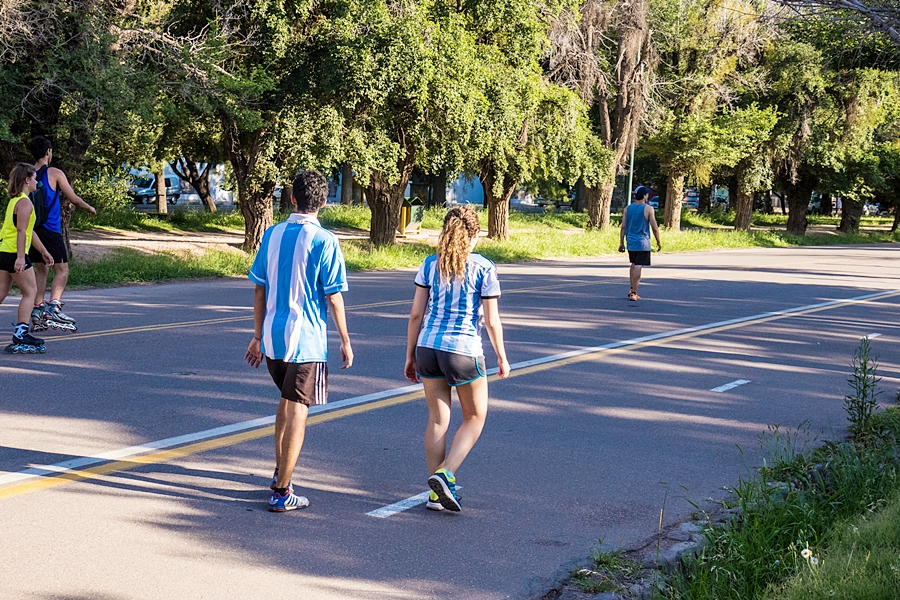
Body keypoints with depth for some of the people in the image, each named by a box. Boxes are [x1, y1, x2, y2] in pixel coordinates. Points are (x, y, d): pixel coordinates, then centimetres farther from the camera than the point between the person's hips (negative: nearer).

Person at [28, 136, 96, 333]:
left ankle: (37, 316, 9)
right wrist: (89, 208, 15)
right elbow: (73, 199, -3)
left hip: (32, 228, 6)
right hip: (50, 229, -6)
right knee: (62, 270, -2)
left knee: (41, 271, 13)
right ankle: (53, 307, -21)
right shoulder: (54, 173, -7)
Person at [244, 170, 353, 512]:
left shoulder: (273, 234, 5)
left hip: (272, 338, 5)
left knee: (287, 400, 25)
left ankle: (279, 473, 32)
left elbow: (260, 291, 8)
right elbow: (333, 298, -10)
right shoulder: (324, 241, -10)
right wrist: (345, 341, -1)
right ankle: (281, 492, 2)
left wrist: (258, 336, 17)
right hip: (306, 340, -5)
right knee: (297, 411, 1)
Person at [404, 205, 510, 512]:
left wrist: (410, 355, 12)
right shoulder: (484, 268, -5)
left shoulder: (430, 265, 4)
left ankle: (436, 493, 16)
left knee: (437, 419, 13)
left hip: (428, 347, 4)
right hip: (464, 350, -4)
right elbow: (491, 320, -4)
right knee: (475, 417, 14)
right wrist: (502, 359, 8)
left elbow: (416, 314, 4)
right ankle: (445, 474, -4)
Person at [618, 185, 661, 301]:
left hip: (631, 241, 5)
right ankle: (633, 293, -6)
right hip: (642, 242, -5)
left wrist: (621, 242, 9)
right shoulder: (648, 209, -8)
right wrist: (658, 242, 2)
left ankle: (632, 289, 23)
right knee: (637, 267, -5)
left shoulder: (627, 208, 5)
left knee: (633, 264, 22)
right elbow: (654, 227, -9)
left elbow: (623, 227, 4)